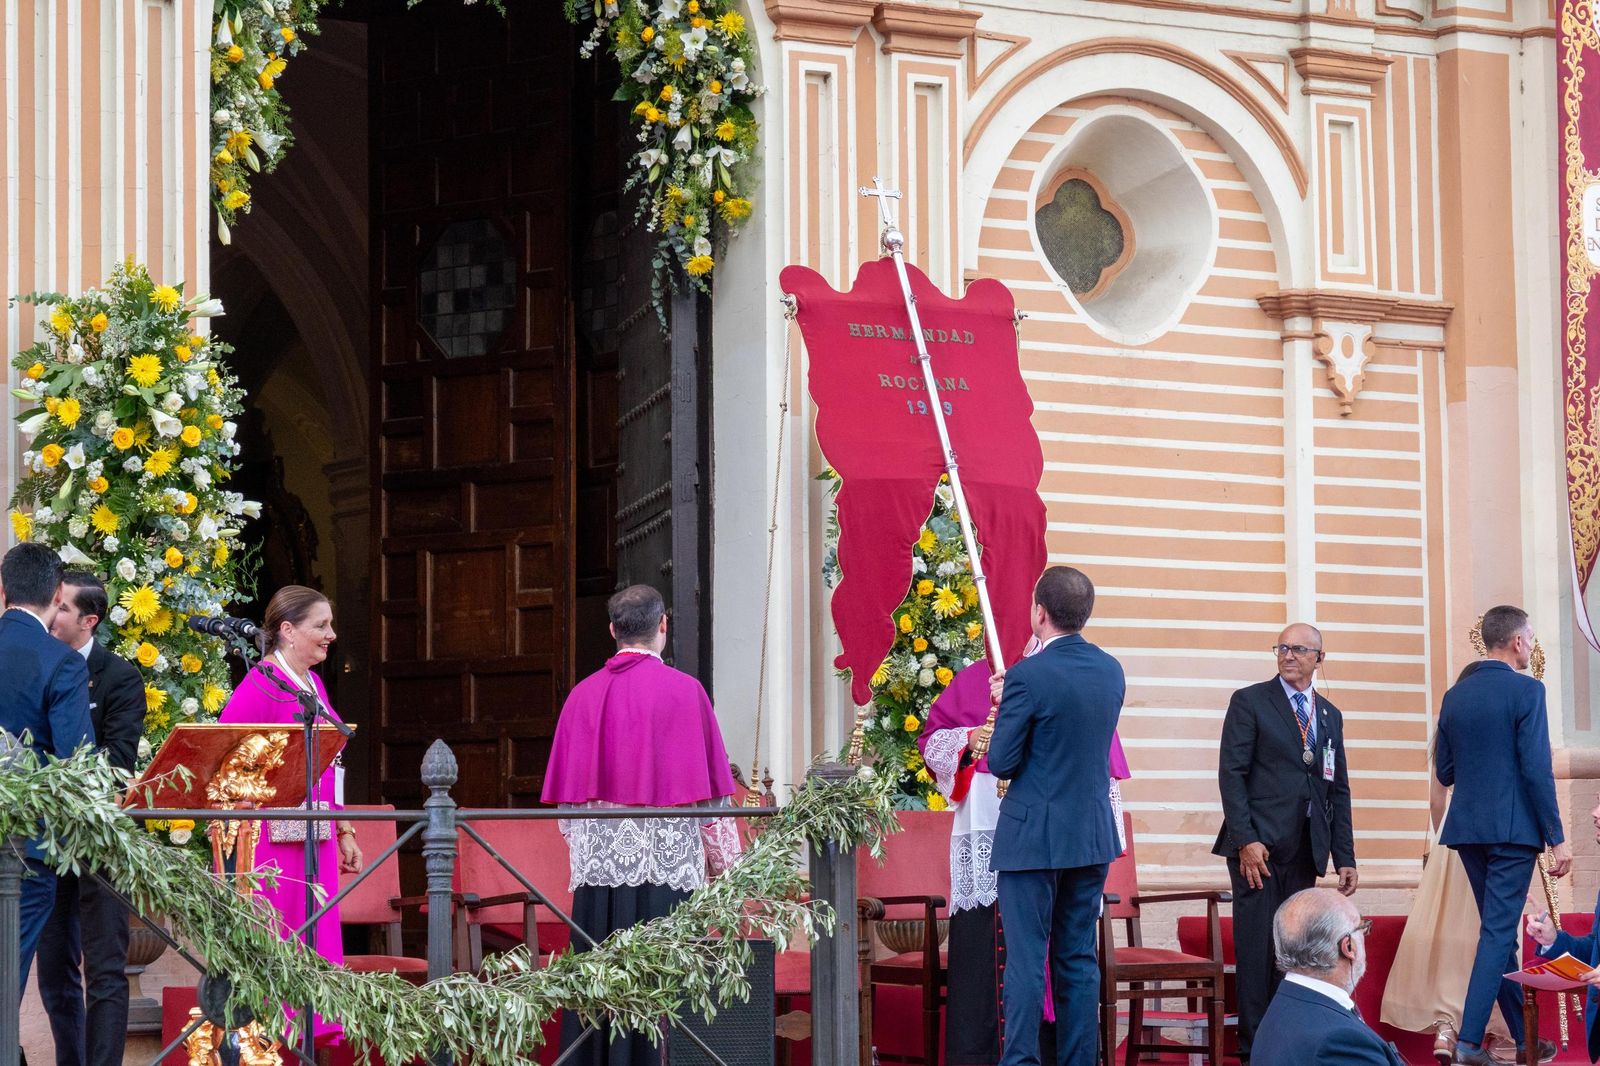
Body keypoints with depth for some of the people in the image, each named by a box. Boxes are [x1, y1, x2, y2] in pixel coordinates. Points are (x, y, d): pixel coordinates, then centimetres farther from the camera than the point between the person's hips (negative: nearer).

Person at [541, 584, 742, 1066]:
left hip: (598, 861, 3)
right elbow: (707, 788, -3)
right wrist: (721, 859, 7)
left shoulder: (584, 695, 6)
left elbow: (568, 794, 10)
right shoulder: (684, 691, -4)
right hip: (667, 861, -3)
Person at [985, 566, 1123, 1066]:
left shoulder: (1029, 676, -17)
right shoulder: (1111, 671, 4)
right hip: (1094, 835, 6)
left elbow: (1000, 763, -13)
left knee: (1026, 961, -2)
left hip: (1033, 837, -6)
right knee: (1079, 959, 12)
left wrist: (1002, 713, 6)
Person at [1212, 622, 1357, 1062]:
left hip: (1305, 849, 5)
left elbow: (1339, 790, 18)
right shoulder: (1250, 702, 1)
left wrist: (1345, 857, 11)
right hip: (1258, 844, -5)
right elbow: (1232, 774, -6)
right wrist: (1246, 840, -16)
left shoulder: (1330, 716, 17)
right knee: (1257, 946, -6)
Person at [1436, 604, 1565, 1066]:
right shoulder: (1526, 691, -10)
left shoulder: (1455, 695, 8)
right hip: (1513, 828, -6)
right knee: (1498, 932, -3)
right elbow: (1537, 769, -15)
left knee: (1500, 929, 16)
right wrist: (1557, 837, -11)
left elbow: (1443, 772, 12)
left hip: (1468, 828, 6)